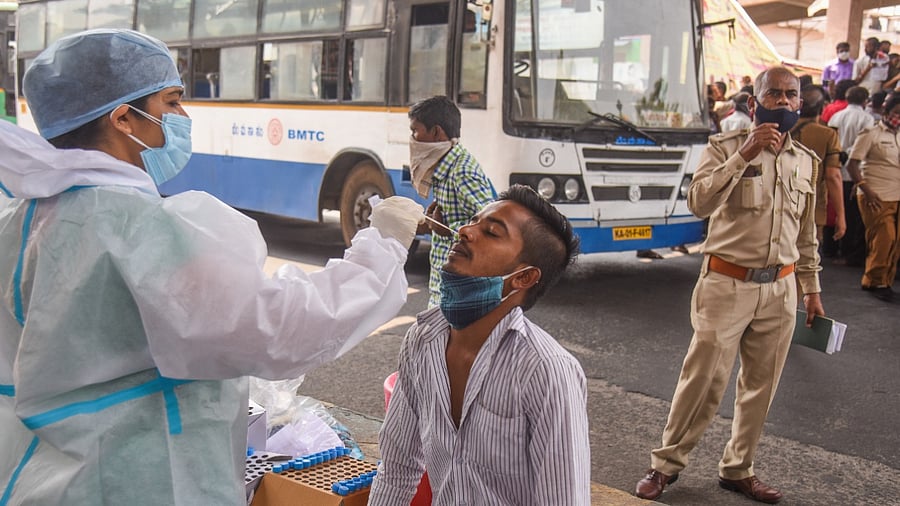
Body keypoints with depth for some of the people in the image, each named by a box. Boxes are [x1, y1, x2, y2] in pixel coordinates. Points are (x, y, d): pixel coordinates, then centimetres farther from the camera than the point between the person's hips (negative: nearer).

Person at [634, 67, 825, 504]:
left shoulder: (806, 161, 10)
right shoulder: (727, 146, -6)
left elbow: (806, 233, 18)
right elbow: (699, 202, -22)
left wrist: (811, 289, 18)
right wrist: (745, 154, -25)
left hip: (779, 289, 5)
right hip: (728, 284, -5)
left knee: (761, 385, 11)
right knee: (704, 378, -1)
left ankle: (737, 470, 27)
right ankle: (666, 463, 15)